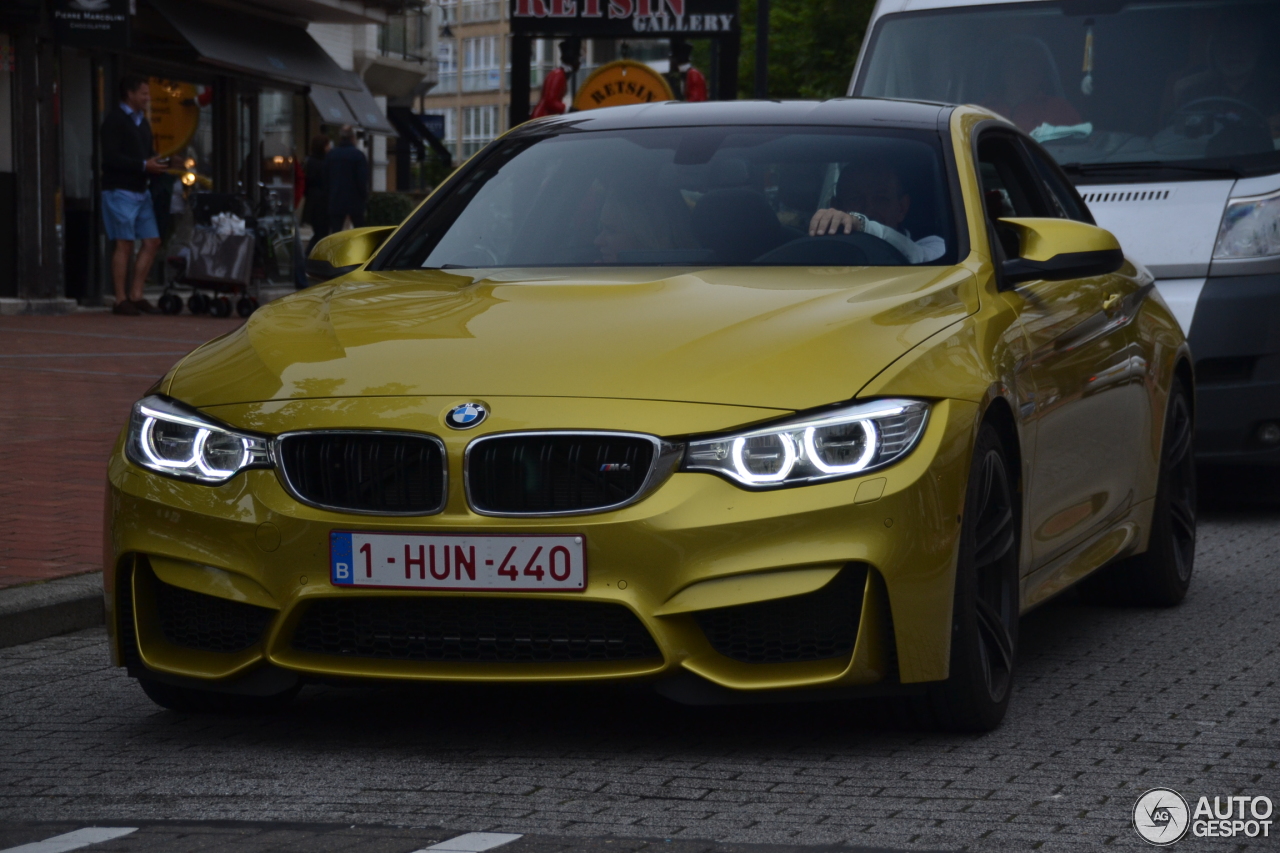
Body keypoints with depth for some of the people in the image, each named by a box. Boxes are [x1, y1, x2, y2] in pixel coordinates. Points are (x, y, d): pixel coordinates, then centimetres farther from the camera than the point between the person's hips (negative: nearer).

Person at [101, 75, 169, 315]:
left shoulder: (142, 122, 19)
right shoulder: (115, 120, -9)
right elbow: (111, 157, -18)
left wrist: (156, 164, -1)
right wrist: (144, 165, -20)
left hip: (141, 190, 9)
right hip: (120, 190, -9)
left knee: (152, 242, 5)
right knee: (125, 243, -8)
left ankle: (136, 296, 10)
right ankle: (121, 300, -3)